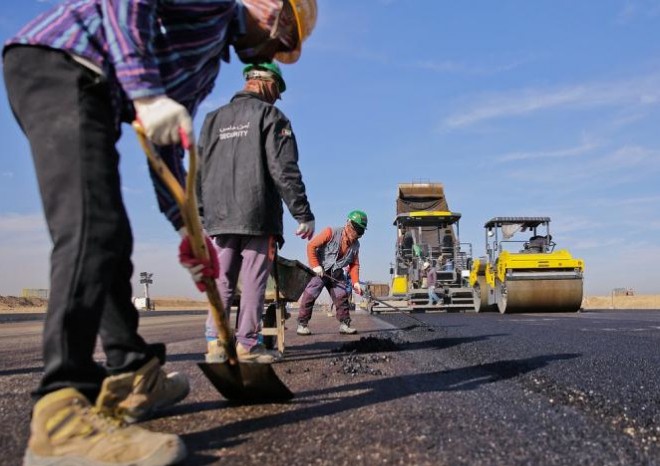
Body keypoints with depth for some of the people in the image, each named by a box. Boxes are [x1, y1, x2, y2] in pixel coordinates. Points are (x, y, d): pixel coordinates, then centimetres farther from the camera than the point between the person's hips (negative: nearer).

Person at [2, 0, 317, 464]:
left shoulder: (209, 64, 27)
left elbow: (168, 146, 23)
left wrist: (187, 227, 17)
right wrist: (147, 93, -26)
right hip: (58, 63, -10)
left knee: (110, 238, 8)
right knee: (93, 229, -23)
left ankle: (130, 378, 15)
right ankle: (62, 414, -25)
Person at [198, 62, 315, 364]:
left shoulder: (215, 118, 18)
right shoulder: (270, 115, 0)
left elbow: (199, 171, 16)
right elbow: (284, 170, -9)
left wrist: (200, 214, 19)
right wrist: (304, 214, -8)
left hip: (220, 217, 5)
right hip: (258, 215, -5)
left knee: (222, 280, 9)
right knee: (253, 280, -1)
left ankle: (215, 343, 6)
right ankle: (246, 344, 1)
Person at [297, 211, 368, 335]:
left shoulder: (355, 245, 0)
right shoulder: (331, 233, -18)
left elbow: (354, 264, 7)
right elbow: (311, 245, -18)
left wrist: (355, 282, -5)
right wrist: (315, 265, -21)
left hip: (336, 273, 5)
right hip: (319, 270, -5)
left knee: (342, 296, 0)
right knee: (310, 295, -12)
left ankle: (344, 324, 9)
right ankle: (302, 324, -5)